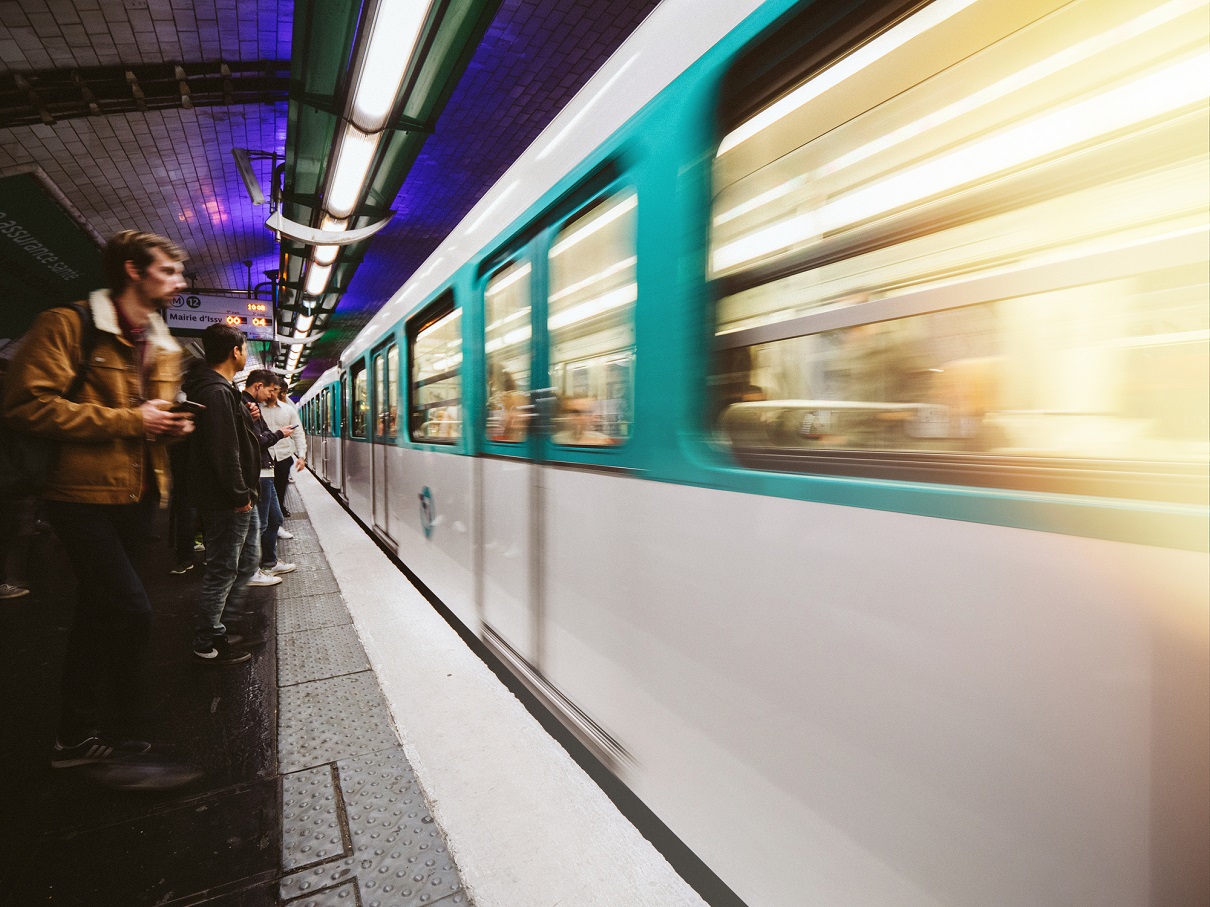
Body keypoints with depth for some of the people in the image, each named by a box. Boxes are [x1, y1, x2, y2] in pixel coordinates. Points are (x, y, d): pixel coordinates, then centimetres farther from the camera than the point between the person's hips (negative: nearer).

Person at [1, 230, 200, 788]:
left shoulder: (164, 348, 14)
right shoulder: (69, 326, -9)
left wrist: (171, 425, 1)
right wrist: (128, 420, -18)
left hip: (137, 497, 8)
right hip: (84, 496, -8)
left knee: (100, 612, 16)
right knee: (131, 610, -14)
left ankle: (79, 735, 32)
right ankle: (129, 749, 2)